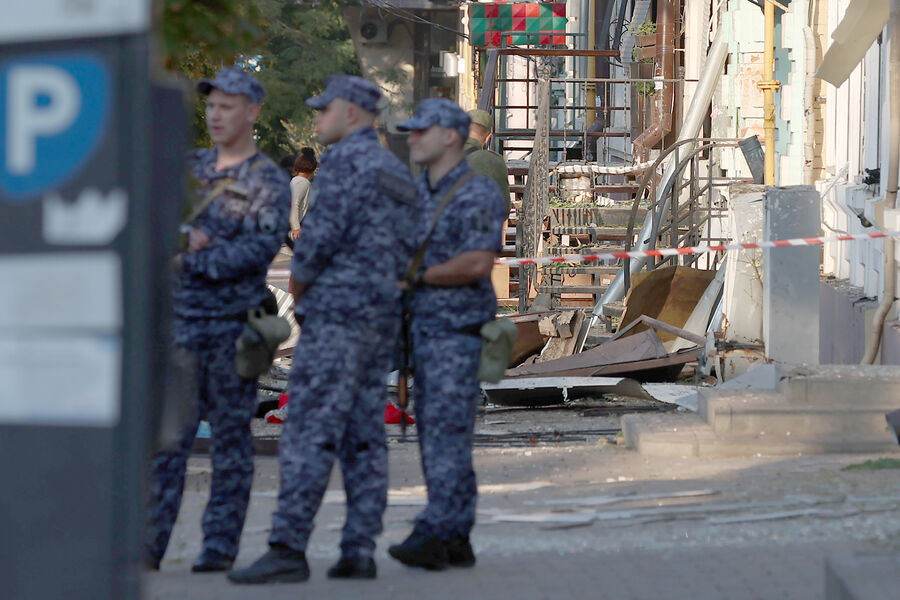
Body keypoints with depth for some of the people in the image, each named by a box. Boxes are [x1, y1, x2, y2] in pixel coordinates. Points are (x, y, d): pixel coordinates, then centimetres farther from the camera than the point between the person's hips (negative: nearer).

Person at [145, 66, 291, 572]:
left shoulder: (269, 181, -1)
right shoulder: (190, 166, 15)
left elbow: (262, 246, -13)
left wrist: (196, 258, -16)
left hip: (233, 321, -4)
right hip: (178, 316, 4)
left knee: (230, 436, 2)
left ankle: (220, 545, 7)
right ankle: (150, 543, -1)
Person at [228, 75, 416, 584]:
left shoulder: (345, 160, -8)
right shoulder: (398, 171, 19)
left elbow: (321, 236, -15)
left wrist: (298, 289, 2)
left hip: (337, 313, -9)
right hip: (385, 314, 9)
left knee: (310, 432, -12)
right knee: (365, 436, 8)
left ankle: (288, 548, -17)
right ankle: (360, 551, 6)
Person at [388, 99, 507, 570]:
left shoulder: (479, 195, -10)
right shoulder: (414, 191, 15)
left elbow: (477, 263, -20)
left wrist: (416, 276, -13)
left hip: (458, 331, -8)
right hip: (422, 329, 8)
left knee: (446, 433, -11)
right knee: (436, 436, 8)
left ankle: (432, 535, -14)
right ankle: (457, 541, 12)